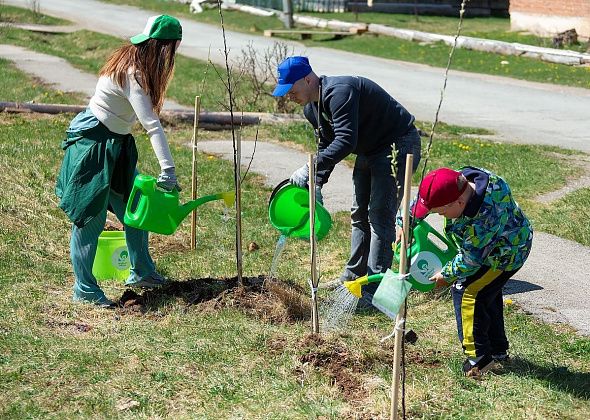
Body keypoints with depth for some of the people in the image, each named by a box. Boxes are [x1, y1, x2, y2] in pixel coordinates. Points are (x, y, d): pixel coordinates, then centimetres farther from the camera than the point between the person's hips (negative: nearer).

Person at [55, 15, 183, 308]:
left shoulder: (132, 62, 2)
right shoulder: (132, 74, -26)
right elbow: (151, 124, -34)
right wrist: (167, 168, -40)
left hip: (117, 144, 10)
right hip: (92, 144, -10)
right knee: (91, 217, -1)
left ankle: (141, 273, 29)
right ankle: (84, 289, 9)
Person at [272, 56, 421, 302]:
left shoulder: (339, 92, -29)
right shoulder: (311, 108, 3)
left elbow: (346, 141, -38)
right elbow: (326, 146, 12)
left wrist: (311, 167, -39)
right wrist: (317, 183, 0)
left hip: (398, 145, -10)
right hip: (369, 151, 10)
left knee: (380, 216, -14)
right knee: (359, 214, 16)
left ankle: (374, 289, -14)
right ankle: (353, 277, 28)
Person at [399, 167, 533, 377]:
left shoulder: (483, 218, -41)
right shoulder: (459, 180, -19)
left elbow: (470, 260, -26)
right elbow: (424, 198, 1)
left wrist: (446, 275, -10)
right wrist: (403, 224, 4)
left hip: (505, 253, -9)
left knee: (467, 291, -14)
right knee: (486, 293, 19)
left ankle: (479, 358, -5)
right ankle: (498, 350, 34)